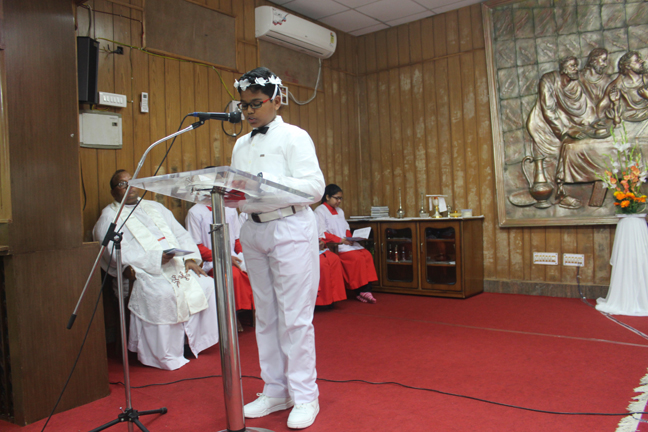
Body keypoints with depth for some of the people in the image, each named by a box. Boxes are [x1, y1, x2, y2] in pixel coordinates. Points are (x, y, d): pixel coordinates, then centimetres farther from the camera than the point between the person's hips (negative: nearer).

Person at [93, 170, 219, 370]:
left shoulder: (155, 207, 26)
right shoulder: (109, 217, 7)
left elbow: (181, 234, 20)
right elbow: (118, 254, -8)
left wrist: (190, 258, 1)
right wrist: (156, 259, -20)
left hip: (178, 266, 6)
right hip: (146, 273, -5)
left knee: (206, 285, -15)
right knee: (163, 293, -33)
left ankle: (197, 341, -1)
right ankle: (167, 357, -17)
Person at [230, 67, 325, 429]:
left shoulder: (295, 137, -3)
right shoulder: (241, 145, 16)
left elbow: (314, 187, -13)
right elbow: (239, 193, 13)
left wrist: (266, 182, -22)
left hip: (290, 229, -6)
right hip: (254, 231, 6)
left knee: (295, 317, -2)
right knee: (266, 316, 11)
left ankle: (305, 396, 12)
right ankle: (275, 391, 24)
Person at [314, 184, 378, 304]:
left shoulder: (339, 211, 23)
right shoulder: (320, 211, -3)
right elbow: (322, 233, -12)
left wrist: (349, 238, -1)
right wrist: (340, 240, -18)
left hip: (346, 243, 7)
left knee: (367, 255, -18)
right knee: (356, 258, -27)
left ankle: (366, 290, -21)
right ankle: (358, 291, -18)